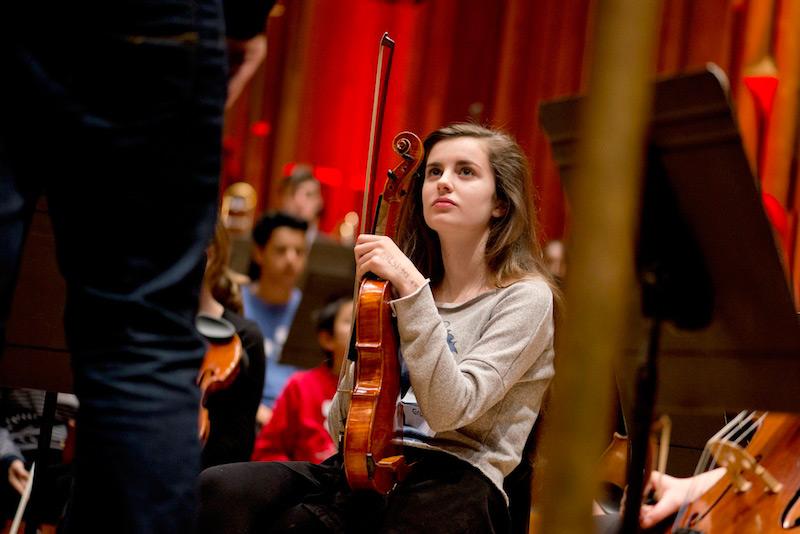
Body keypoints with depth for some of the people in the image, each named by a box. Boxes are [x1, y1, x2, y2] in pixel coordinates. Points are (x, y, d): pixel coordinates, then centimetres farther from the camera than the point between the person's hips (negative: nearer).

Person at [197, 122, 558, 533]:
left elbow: (449, 410, -15)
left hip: (453, 484, -5)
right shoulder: (397, 288, 19)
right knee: (218, 491, -23)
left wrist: (411, 288, -17)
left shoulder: (525, 298, 1)